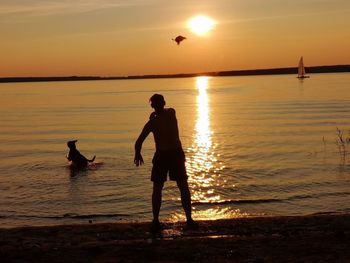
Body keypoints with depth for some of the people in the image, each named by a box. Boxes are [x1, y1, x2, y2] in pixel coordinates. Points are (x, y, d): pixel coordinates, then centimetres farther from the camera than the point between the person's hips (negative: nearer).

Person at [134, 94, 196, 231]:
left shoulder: (152, 122, -8)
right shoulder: (172, 113, 0)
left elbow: (138, 142, -6)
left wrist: (137, 154, 11)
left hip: (161, 156, -2)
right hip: (177, 154, 2)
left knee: (157, 189, 9)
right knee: (183, 187, 9)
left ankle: (155, 221, 7)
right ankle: (189, 219, 7)